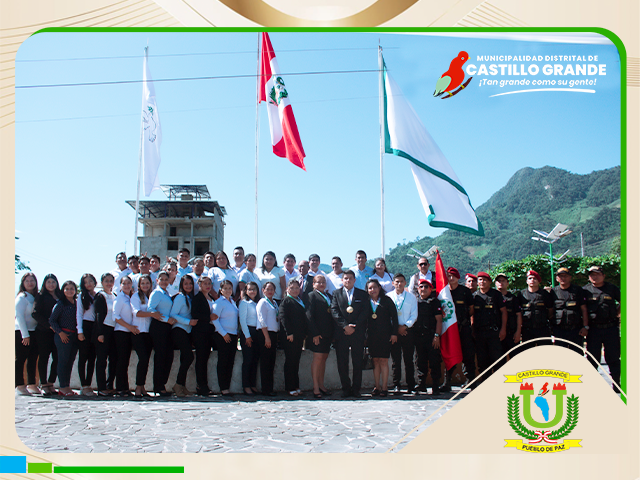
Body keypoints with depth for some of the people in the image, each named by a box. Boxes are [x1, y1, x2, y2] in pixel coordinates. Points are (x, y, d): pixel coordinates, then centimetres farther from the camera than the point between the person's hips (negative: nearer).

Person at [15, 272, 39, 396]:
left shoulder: (36, 297, 13)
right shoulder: (22, 297, -6)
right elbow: (19, 316, -12)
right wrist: (25, 334, -15)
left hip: (34, 331, 7)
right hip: (22, 332, -7)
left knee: (33, 359, 6)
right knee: (20, 359, -4)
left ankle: (31, 385, 12)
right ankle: (19, 386, -1)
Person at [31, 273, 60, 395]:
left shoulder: (60, 297, 15)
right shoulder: (41, 297, 3)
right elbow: (35, 314, -6)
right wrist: (48, 325, -14)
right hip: (43, 332, -4)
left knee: (57, 358, 1)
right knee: (43, 358, 0)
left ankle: (50, 383, 11)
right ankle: (43, 385, 6)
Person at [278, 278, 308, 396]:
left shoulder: (300, 301, 17)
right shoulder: (286, 301, -5)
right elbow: (282, 317, -13)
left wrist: (305, 334, 11)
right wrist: (289, 333, -18)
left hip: (299, 336, 7)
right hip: (289, 336, -7)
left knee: (296, 361, 12)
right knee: (290, 361, -1)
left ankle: (296, 386, 19)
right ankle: (290, 388, 4)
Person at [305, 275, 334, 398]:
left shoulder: (329, 296, 18)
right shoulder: (311, 296, -1)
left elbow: (332, 313, 16)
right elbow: (309, 315, -9)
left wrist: (333, 333, 8)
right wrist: (315, 333, -16)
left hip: (328, 333, 6)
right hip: (317, 334, -6)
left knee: (324, 358, 10)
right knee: (318, 358, -6)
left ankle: (321, 385, 17)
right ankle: (316, 388, -2)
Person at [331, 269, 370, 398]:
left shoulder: (362, 294, 10)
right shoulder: (337, 294, 9)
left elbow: (365, 312, 1)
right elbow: (334, 311, -1)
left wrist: (354, 327, -9)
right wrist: (345, 326, -12)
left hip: (358, 333, 0)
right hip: (341, 333, 0)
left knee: (358, 363, 2)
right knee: (342, 362, 1)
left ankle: (356, 389, 11)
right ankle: (346, 388, 10)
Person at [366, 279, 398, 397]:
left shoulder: (386, 300, 2)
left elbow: (394, 316, 0)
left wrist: (394, 333, -6)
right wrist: (365, 335, 3)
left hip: (385, 335, -2)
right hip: (372, 336, 3)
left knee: (383, 361, -3)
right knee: (375, 361, 5)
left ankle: (384, 387, 1)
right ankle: (377, 387, 11)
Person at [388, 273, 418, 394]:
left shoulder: (412, 297, 9)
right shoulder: (388, 297, 7)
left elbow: (414, 315, 5)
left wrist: (405, 326, -10)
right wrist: (396, 328, -6)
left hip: (408, 331, 0)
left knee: (409, 359, 3)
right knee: (395, 359, 0)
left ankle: (410, 385, 9)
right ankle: (396, 385, 5)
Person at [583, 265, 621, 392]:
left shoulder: (612, 288, 5)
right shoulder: (585, 290, 4)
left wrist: (617, 314, 9)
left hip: (611, 328, 0)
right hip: (593, 329, 0)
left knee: (613, 358, 5)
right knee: (592, 359, 3)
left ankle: (616, 385, 14)